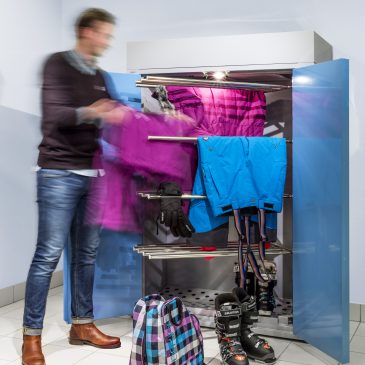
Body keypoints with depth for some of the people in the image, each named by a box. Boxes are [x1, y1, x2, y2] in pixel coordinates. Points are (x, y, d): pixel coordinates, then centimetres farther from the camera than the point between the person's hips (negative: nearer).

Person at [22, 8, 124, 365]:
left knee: (87, 253, 8)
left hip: (92, 174, 6)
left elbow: (105, 120, 17)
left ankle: (82, 324, 20)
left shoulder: (99, 77, 18)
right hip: (59, 174, -6)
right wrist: (88, 113, -32)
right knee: (48, 254, -6)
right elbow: (54, 115, -13)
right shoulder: (57, 63, -2)